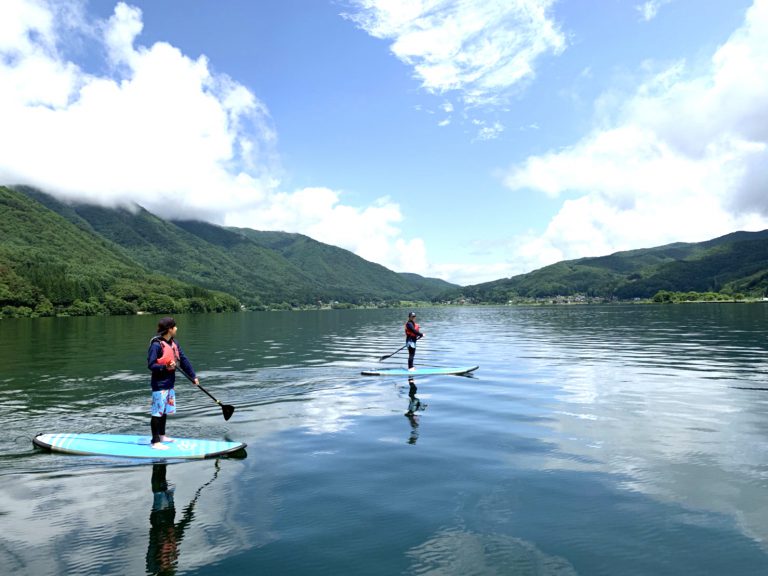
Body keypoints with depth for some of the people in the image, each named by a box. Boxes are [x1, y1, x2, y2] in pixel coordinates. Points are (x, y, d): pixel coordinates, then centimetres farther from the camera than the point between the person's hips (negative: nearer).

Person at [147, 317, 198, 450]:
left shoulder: (174, 343, 6)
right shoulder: (156, 345, -18)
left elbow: (183, 360, 9)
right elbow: (151, 365, -18)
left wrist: (193, 376, 9)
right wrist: (166, 367, -33)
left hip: (170, 384, 8)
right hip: (159, 385, -8)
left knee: (165, 411, 19)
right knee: (157, 412, -1)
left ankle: (161, 436, 34)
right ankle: (155, 442, 6)